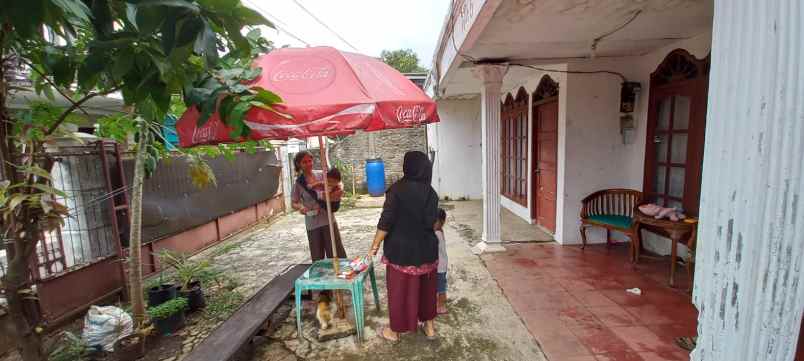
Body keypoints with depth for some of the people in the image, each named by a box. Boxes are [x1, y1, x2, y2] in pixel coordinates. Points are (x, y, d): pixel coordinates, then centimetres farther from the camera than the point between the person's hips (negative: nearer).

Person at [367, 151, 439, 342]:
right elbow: (432, 223, -5)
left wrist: (374, 246, -9)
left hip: (401, 249, -4)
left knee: (400, 288, 11)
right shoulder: (431, 192, -5)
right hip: (426, 249, 4)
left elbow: (386, 221, -18)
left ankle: (395, 330, 28)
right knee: (426, 287, 20)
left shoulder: (397, 189, -17)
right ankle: (429, 326, 35)